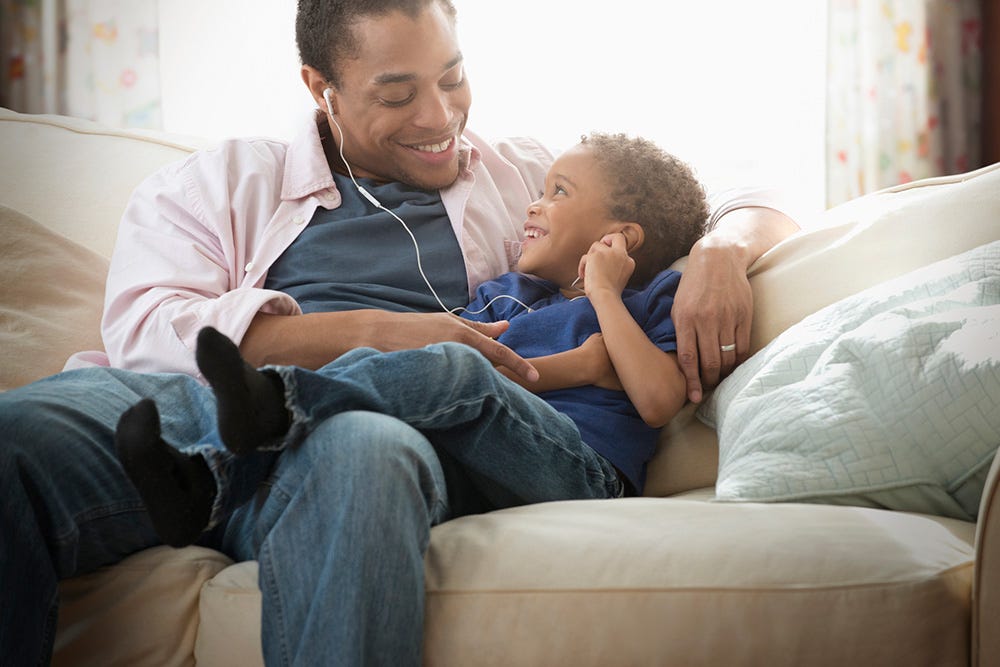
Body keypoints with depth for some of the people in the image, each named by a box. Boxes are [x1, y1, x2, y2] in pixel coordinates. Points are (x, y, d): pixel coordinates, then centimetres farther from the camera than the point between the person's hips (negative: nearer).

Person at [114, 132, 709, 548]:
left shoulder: (654, 299, 19)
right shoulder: (504, 294, 32)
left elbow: (660, 401, -2)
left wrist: (604, 294, 4)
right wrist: (576, 366, -1)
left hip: (584, 471, -5)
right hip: (487, 474, 5)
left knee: (457, 372, -31)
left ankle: (279, 402, -52)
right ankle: (203, 488, -40)